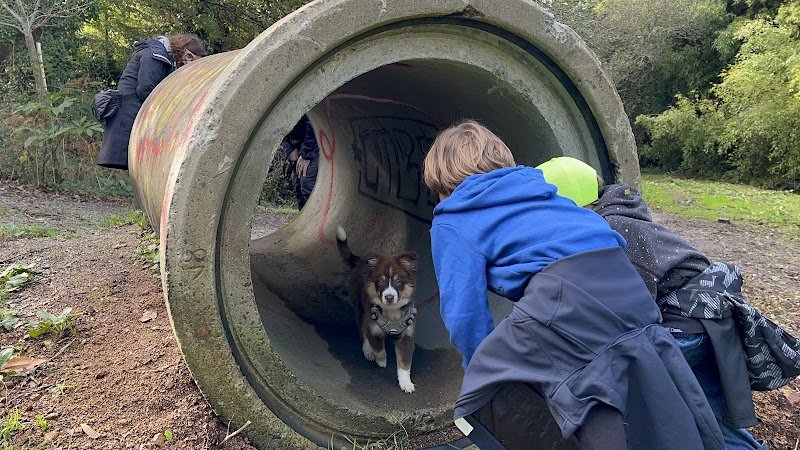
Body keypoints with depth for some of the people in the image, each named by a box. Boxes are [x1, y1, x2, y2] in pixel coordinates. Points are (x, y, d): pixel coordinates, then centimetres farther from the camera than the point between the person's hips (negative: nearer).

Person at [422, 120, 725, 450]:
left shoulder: (452, 223, 13)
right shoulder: (535, 186, 31)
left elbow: (465, 312, 3)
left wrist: (485, 373, 17)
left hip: (569, 296, -8)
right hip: (629, 285, 8)